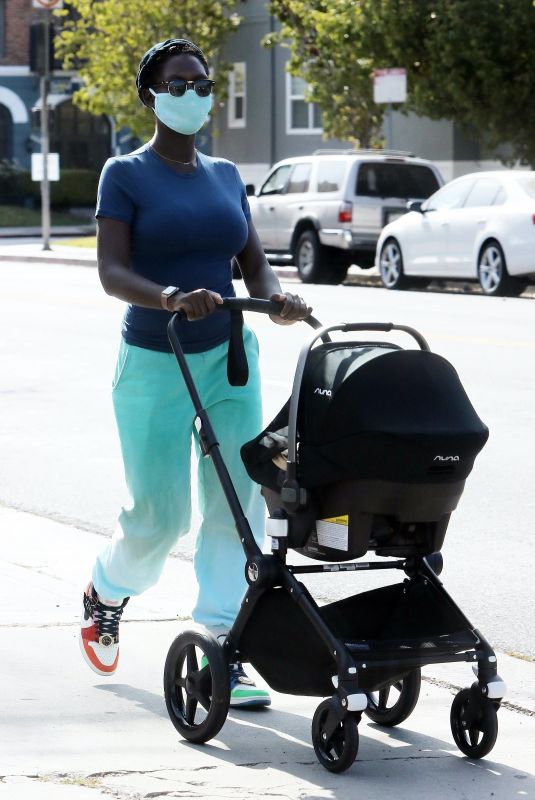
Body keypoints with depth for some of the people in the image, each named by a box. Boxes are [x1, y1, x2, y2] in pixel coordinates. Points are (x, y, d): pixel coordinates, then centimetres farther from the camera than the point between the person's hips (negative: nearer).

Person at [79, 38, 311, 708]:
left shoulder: (225, 176, 11)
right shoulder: (126, 176, -5)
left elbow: (254, 262, 9)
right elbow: (111, 273, -16)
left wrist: (277, 298, -14)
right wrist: (172, 297, -35)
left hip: (228, 356, 4)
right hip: (154, 365, -4)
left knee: (236, 502, -4)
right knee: (158, 513, -1)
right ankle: (105, 592, 31)